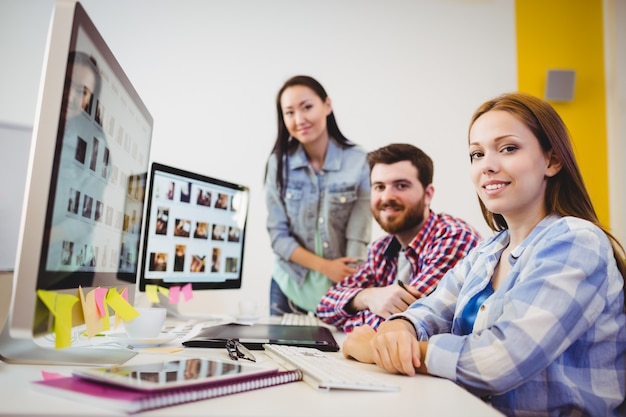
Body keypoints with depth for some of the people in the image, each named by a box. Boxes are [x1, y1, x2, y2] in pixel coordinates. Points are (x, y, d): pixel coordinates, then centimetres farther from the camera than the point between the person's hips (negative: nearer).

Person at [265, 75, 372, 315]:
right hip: (289, 287, 2)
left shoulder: (359, 161, -13)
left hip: (342, 288, -1)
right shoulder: (278, 163, -8)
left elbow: (358, 236, -15)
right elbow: (278, 235, -7)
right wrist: (325, 266, -18)